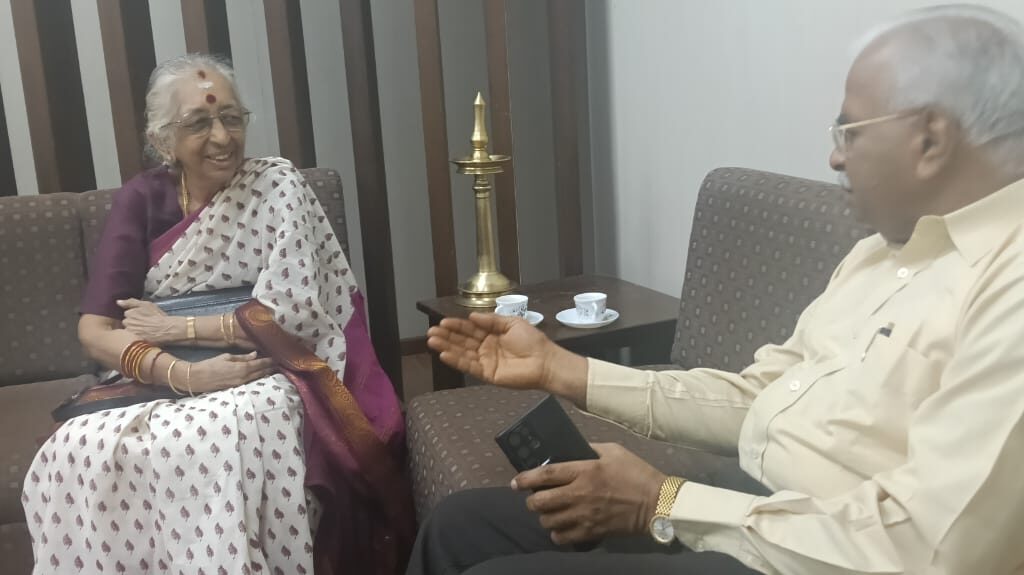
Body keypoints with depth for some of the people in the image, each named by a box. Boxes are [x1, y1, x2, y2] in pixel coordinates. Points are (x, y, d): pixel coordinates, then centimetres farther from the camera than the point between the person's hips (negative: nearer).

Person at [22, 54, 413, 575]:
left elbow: (291, 316, -9)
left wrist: (176, 327, -7)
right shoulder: (142, 198, 6)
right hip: (158, 383, 3)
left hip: (261, 379, -3)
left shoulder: (277, 185, -1)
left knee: (203, 450, -36)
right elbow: (95, 330, -2)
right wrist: (184, 374, -19)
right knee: (73, 455, -28)